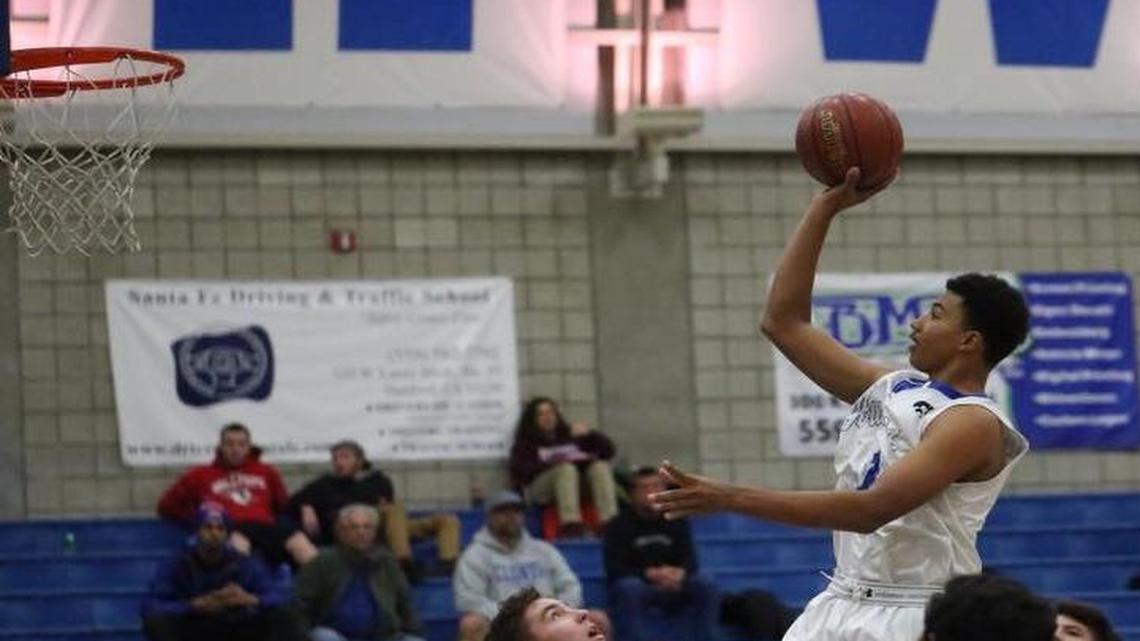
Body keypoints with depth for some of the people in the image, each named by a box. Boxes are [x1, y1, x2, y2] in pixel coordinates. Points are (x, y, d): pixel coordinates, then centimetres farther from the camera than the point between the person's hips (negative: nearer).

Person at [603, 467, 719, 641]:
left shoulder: (676, 522, 10)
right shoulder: (619, 525, -2)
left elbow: (689, 561, 3)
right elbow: (615, 568, -10)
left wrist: (679, 574, -23)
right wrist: (650, 574, -25)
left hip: (671, 584, 3)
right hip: (635, 582, -3)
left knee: (707, 587, -22)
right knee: (629, 589, -39)